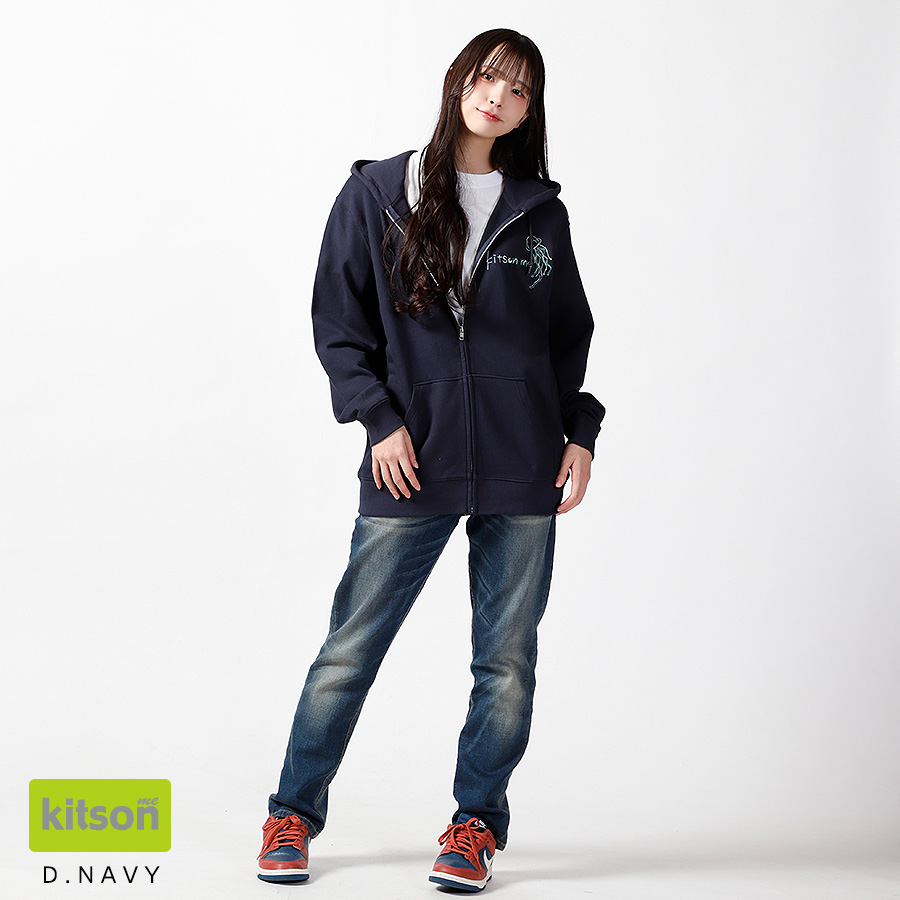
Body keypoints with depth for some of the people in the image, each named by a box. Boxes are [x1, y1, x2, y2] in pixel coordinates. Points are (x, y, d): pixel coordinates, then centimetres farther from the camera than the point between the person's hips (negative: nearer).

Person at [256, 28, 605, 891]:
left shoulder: (540, 212, 10)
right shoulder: (376, 192, 4)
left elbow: (571, 334, 17)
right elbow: (337, 323, 4)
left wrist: (580, 431, 5)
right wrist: (379, 420, -7)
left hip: (522, 467, 2)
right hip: (411, 464, -2)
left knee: (507, 658, 6)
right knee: (351, 648, 2)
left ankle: (476, 821, 21)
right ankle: (294, 812, 18)